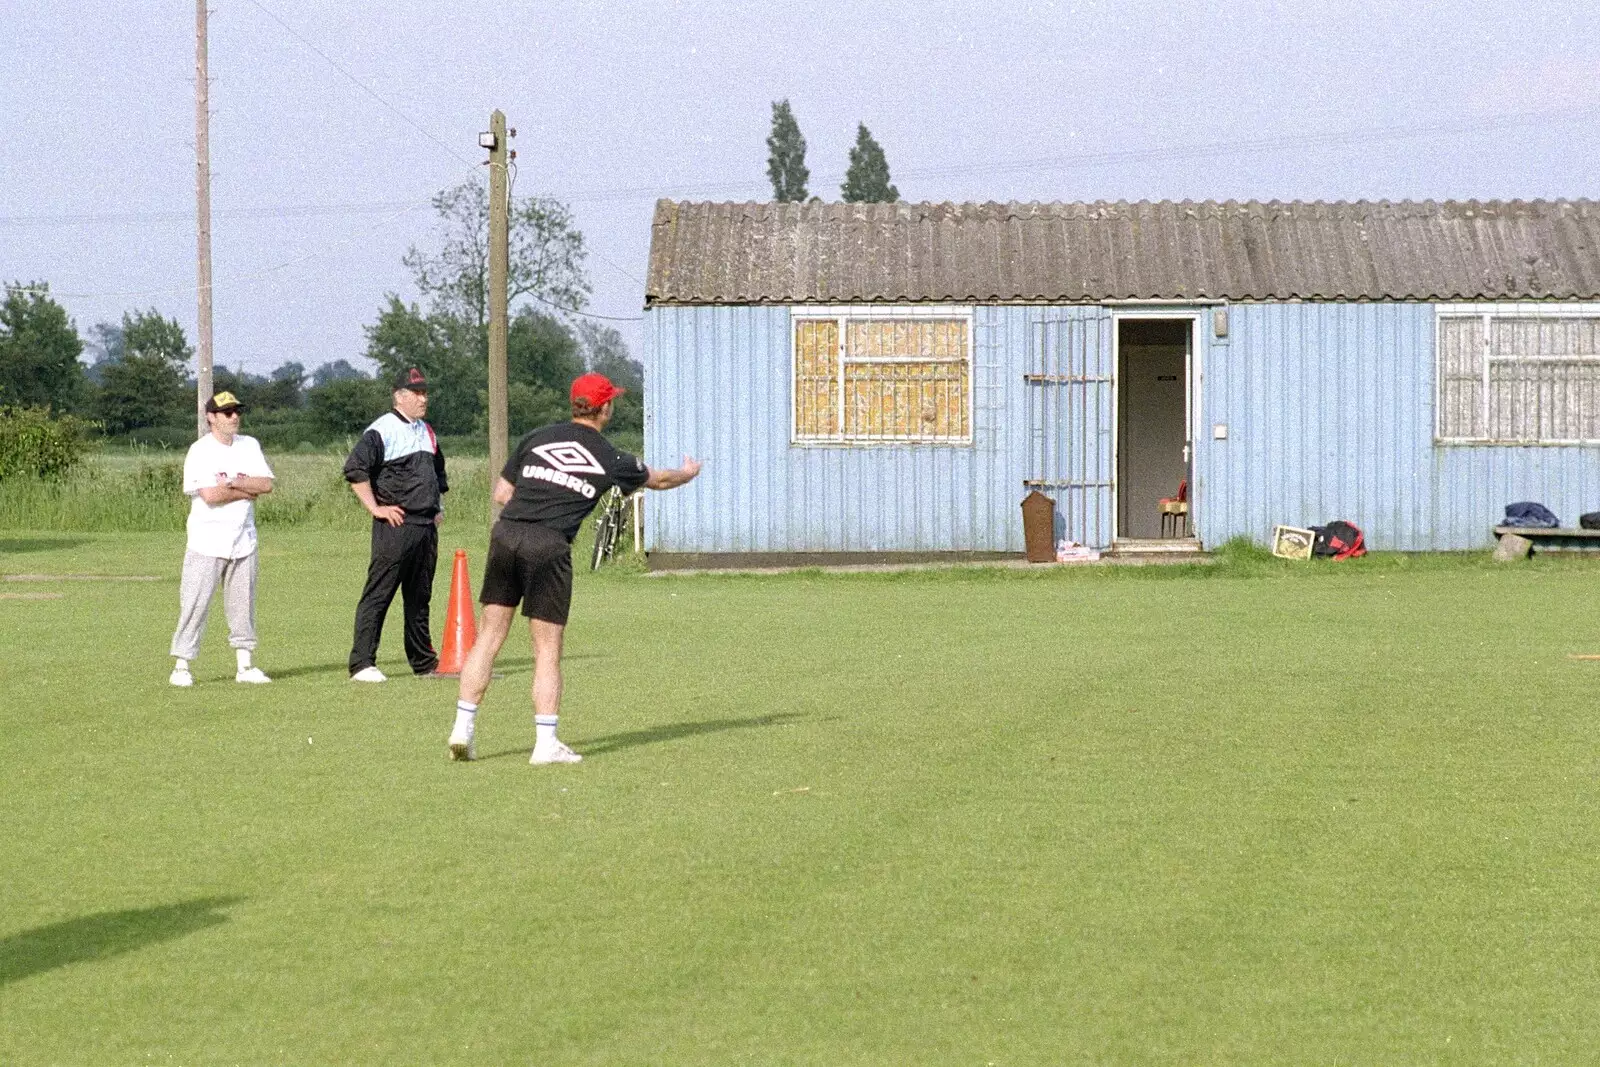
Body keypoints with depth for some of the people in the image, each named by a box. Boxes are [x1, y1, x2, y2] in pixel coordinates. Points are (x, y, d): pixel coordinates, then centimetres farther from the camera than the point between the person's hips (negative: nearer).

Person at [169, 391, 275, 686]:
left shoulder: (249, 446, 10)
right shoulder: (199, 452, -8)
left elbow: (266, 484, -2)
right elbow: (210, 495, -19)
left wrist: (231, 483, -14)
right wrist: (248, 490, -8)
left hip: (243, 540, 5)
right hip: (207, 542, -5)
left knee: (243, 604, 9)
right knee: (195, 604, -5)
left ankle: (244, 665, 16)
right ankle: (181, 666, -1)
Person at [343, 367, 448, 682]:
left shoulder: (428, 433, 18)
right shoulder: (382, 431, -8)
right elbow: (354, 468, -18)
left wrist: (438, 505, 23)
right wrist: (375, 508, -17)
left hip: (427, 526, 8)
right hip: (395, 526, -8)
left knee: (420, 597, 14)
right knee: (378, 595, -9)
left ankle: (424, 662, 22)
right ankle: (362, 664, -11)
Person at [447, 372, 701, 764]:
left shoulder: (537, 438, 13)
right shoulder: (609, 459, 9)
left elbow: (501, 493, 14)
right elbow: (657, 479, 28)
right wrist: (688, 473, 49)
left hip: (505, 534, 3)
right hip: (549, 548, -3)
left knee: (489, 636, 9)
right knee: (547, 650, 3)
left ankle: (462, 730, 5)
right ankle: (546, 743, 1)